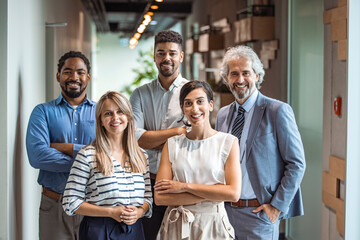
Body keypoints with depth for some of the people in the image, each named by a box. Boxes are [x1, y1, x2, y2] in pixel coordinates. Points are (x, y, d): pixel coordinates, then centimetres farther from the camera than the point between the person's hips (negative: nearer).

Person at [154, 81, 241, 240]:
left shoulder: (228, 142, -3)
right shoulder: (172, 145, 1)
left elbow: (234, 193, -13)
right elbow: (160, 197, -8)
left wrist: (185, 186, -12)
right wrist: (212, 194, -14)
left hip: (213, 226, -1)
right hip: (177, 226, 1)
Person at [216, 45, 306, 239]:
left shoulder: (278, 111, -9)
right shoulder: (222, 115, 10)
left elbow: (296, 164, -9)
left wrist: (277, 205, -12)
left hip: (258, 212, -5)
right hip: (225, 210, 5)